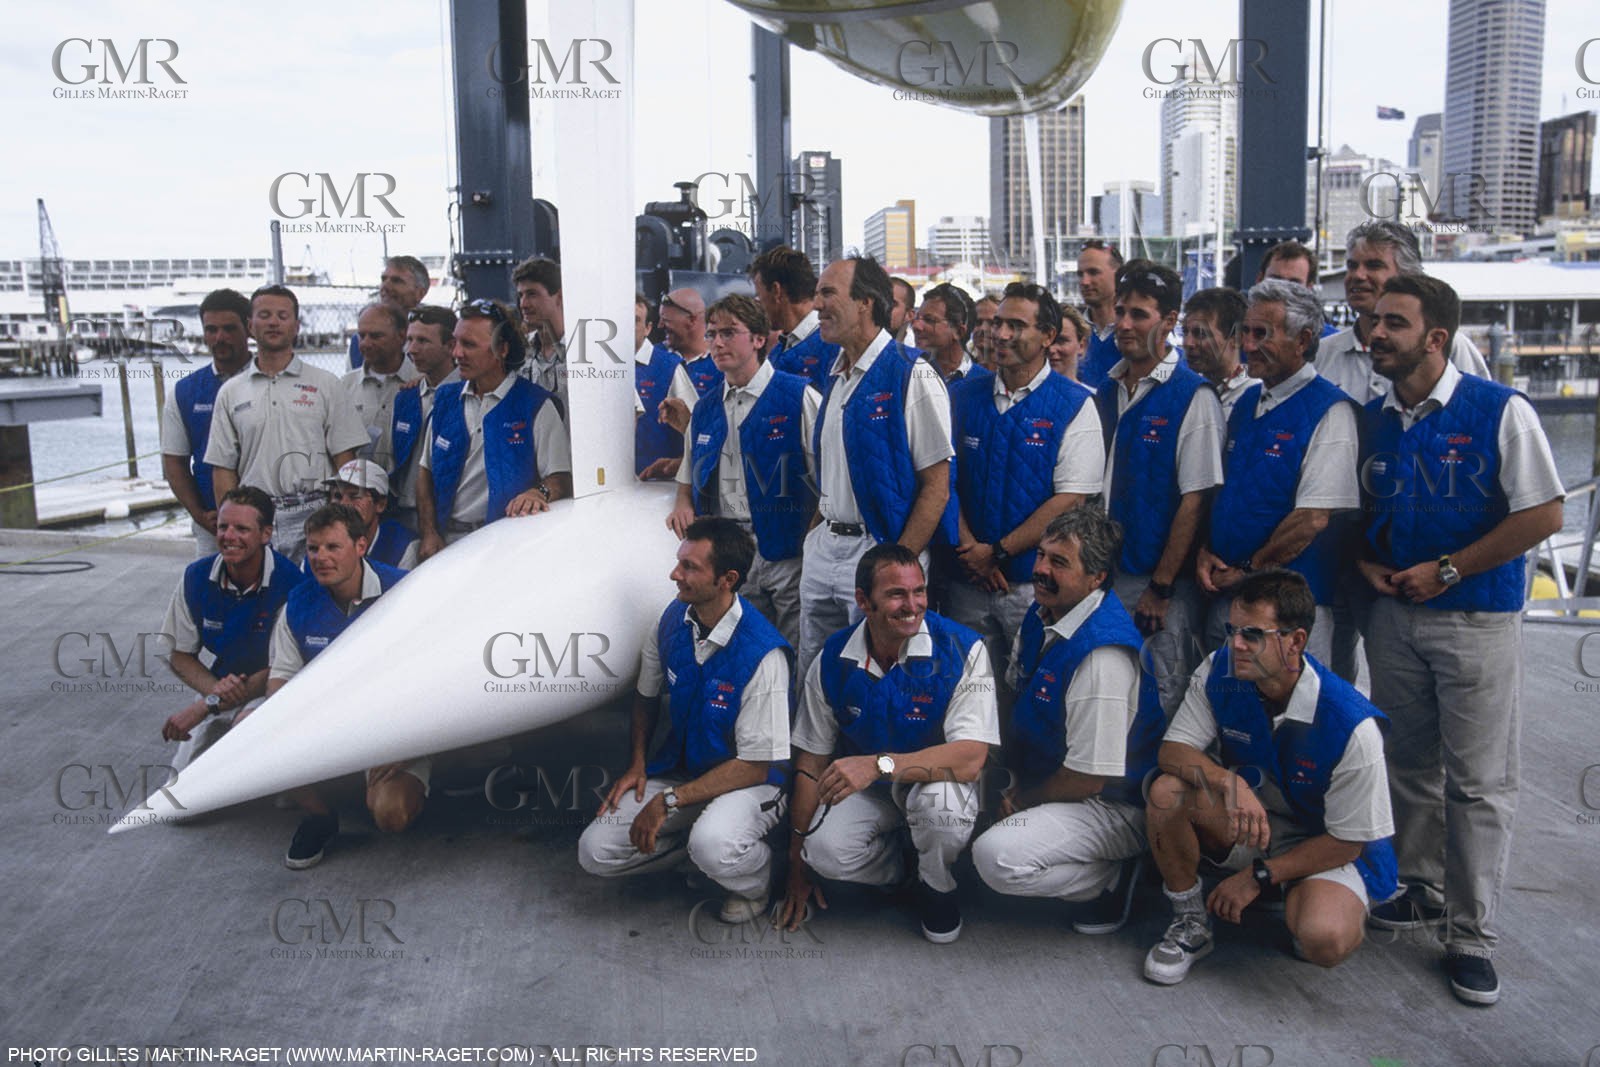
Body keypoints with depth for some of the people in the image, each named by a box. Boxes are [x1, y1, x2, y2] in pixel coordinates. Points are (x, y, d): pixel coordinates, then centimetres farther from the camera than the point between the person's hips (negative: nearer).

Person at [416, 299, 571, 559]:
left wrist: (539, 493, -28)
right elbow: (426, 471, 17)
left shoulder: (536, 405, -1)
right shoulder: (446, 399, 14)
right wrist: (429, 534, 5)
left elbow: (561, 477, -5)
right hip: (447, 541, 4)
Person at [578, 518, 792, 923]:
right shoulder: (674, 619, -6)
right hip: (682, 767, 6)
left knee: (713, 846, -37)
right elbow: (646, 694, 14)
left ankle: (755, 882, -1)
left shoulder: (763, 654, -26)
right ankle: (698, 844, 14)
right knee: (595, 852, -8)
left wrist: (670, 800, -21)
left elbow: (756, 765, -22)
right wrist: (636, 764, 2)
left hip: (747, 782, -6)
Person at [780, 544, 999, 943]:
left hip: (935, 781, -2)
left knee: (941, 798, -37)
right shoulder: (833, 660, -10)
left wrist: (878, 764, -43)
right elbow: (811, 762, -2)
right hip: (864, 791, 2)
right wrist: (797, 865, 0)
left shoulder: (962, 650, -21)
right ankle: (897, 873, 9)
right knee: (825, 850, -27)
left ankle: (936, 888, -2)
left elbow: (970, 758, -29)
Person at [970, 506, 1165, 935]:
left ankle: (1114, 877, -2)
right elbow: (1016, 693, 14)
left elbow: (1089, 779, -26)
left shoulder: (1102, 657, -30)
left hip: (1114, 807, -9)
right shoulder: (1042, 612, -2)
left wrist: (1021, 799, -9)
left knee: (997, 857, -27)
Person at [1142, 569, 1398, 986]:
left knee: (1324, 939, -34)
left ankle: (1299, 904, 6)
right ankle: (1190, 922, -4)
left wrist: (1258, 876, -17)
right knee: (1166, 793, -26)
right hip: (1244, 824, 4)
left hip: (1331, 849, -3)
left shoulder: (1351, 724, -25)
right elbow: (1173, 750, -14)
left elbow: (1347, 840, -17)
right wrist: (1228, 782, -35)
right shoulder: (1219, 671, -13)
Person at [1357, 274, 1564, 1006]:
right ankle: (1424, 892, 32)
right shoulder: (1373, 420, 6)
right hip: (1394, 617, 5)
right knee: (1409, 767, 15)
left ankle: (1473, 937, 12)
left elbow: (1544, 514, -13)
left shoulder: (1500, 411, -10)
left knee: (1478, 781, 1)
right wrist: (1368, 563, -2)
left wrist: (1446, 570, -15)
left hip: (1477, 620, -5)